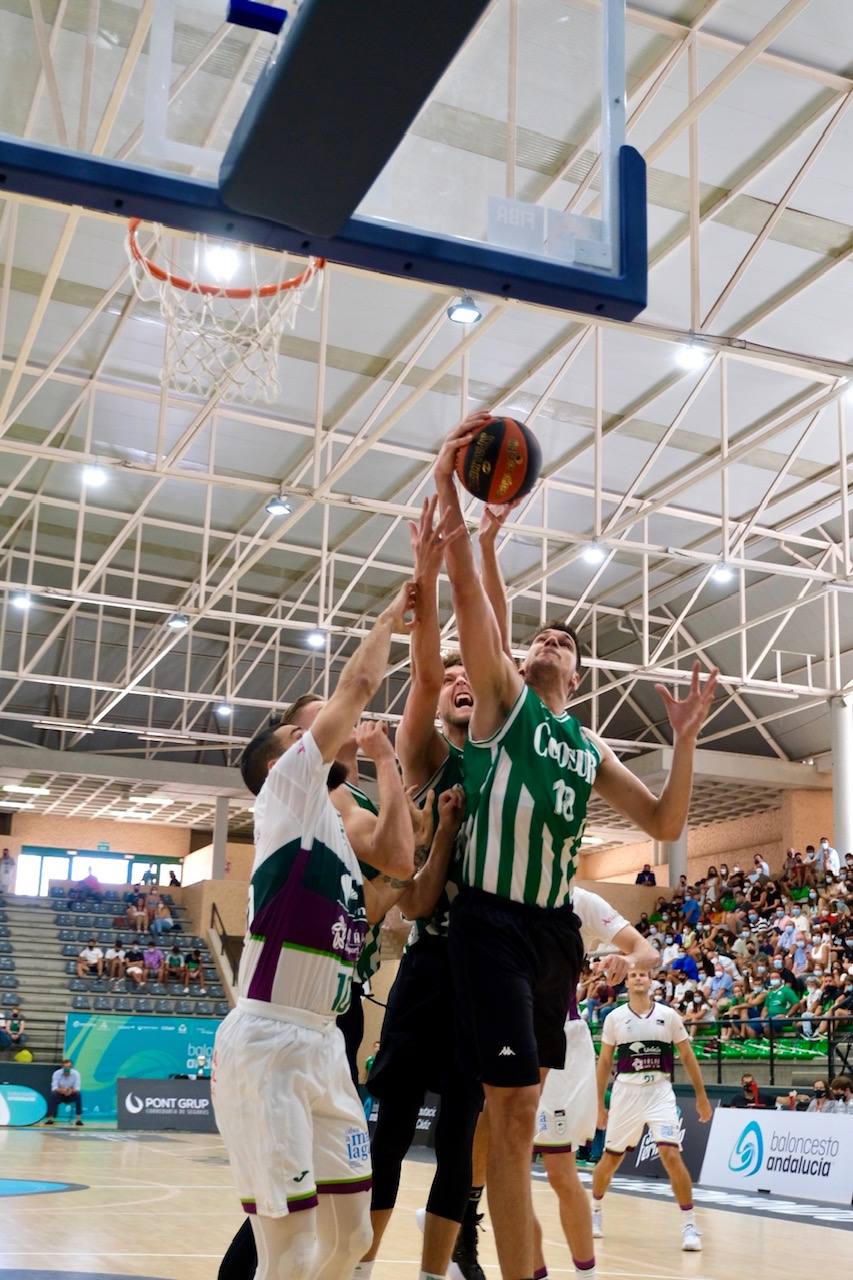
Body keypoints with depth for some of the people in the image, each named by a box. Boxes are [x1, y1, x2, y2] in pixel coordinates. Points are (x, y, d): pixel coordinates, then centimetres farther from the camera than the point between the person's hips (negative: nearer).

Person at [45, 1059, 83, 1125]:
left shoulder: (76, 1073, -15)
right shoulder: (57, 1073, -15)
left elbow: (77, 1088, -19)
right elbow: (54, 1087, -23)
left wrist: (71, 1091, -42)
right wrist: (61, 1090, -44)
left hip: (71, 1095, 0)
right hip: (60, 1095, 0)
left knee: (78, 1095, -32)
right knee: (53, 1094, -33)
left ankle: (79, 1118, -28)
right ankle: (50, 1118, -28)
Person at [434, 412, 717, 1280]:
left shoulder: (591, 751, 18)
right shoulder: (504, 699, 4)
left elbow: (665, 825, 13)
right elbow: (468, 595, -10)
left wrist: (685, 738, 1)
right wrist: (448, 491, -21)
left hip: (556, 925, 6)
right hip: (494, 919, -6)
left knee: (517, 1107, 15)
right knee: (514, 1109, -10)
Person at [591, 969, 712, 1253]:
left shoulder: (668, 1015, -1)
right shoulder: (615, 1017, 1)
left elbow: (687, 1056, 6)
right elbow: (604, 1062, 7)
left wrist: (701, 1096, 5)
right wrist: (599, 1103, 6)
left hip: (660, 1092, -1)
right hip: (626, 1092, 1)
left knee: (672, 1156, -17)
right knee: (611, 1157, 10)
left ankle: (689, 1225, -6)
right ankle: (595, 1211, 35)